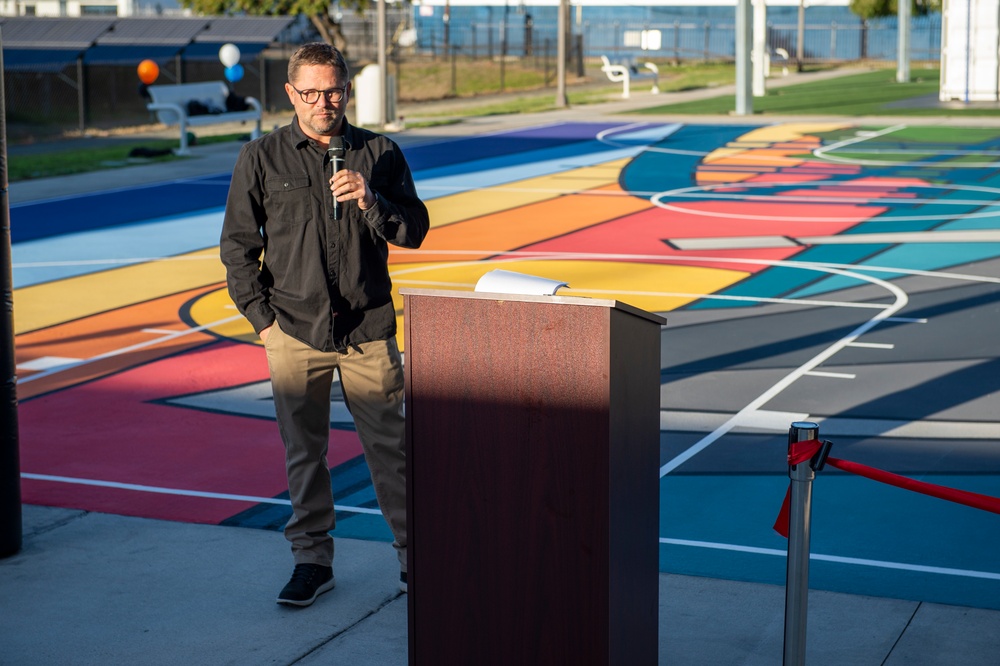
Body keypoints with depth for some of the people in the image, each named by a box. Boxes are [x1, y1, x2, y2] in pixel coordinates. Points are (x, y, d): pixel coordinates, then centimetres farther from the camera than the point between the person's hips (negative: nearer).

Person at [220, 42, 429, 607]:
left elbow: (414, 232, 2)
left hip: (369, 328, 0)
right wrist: (262, 316, 1)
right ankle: (313, 561, 19)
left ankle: (413, 554, 16)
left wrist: (368, 200, -15)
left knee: (389, 443, 3)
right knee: (303, 450, 6)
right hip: (294, 329, 0)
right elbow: (238, 244, 7)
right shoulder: (261, 159, 3)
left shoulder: (381, 154, 5)